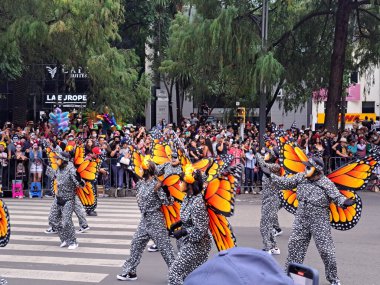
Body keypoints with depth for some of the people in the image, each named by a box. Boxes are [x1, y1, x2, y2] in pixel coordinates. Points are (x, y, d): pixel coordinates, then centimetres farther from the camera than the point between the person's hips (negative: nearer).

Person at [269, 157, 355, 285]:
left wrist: (345, 202, -34)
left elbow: (337, 197, -14)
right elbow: (285, 183, 12)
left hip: (319, 220, -5)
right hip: (301, 218, 5)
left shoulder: (326, 183, -11)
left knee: (325, 249, -2)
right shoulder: (300, 177, 4)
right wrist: (271, 175, 9)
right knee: (294, 245, 9)